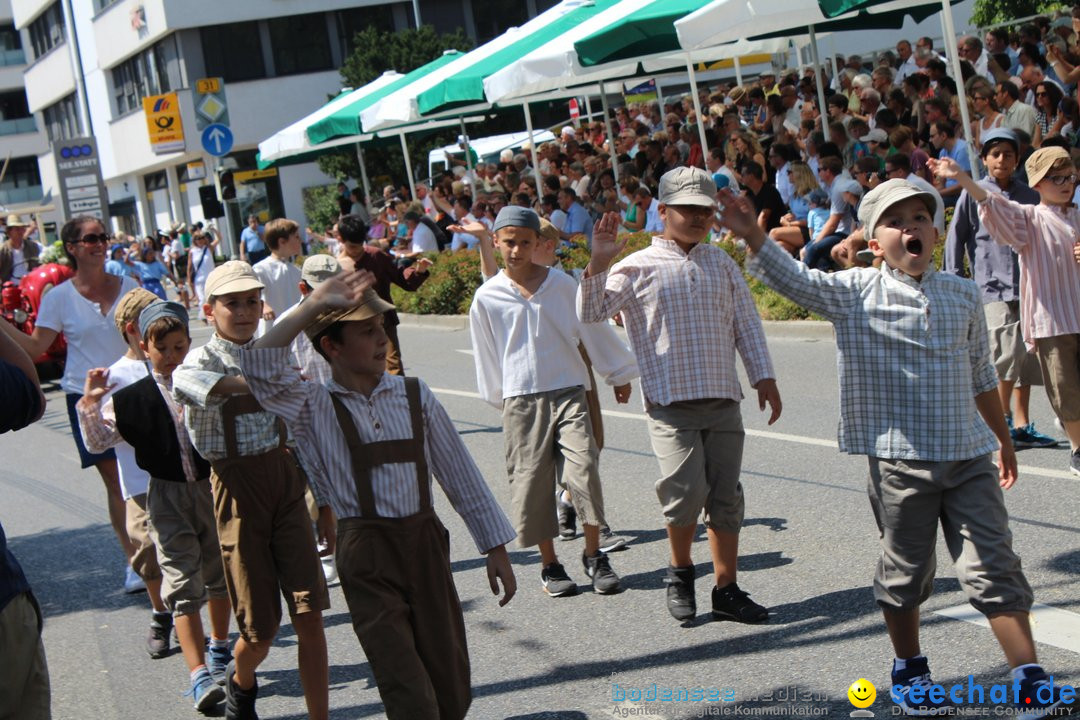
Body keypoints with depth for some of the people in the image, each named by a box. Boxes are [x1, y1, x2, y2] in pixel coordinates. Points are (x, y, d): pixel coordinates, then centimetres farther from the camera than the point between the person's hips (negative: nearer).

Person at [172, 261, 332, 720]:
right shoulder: (202, 361, -5)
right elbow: (185, 380, -30)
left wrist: (325, 503, 16)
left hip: (288, 484, 3)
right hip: (239, 492, -3)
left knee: (309, 617, -4)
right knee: (261, 629, 5)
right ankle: (241, 682, 39)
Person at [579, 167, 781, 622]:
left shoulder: (721, 264, 14)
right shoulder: (639, 268, 1)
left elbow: (746, 322, 17)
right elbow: (590, 313, -8)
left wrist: (763, 376, 9)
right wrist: (597, 265, -22)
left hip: (723, 399, 4)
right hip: (670, 401, -4)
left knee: (726, 496, 5)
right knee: (687, 489, -16)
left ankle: (726, 589, 15)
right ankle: (680, 572, 11)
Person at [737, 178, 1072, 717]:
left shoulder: (962, 294, 8)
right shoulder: (855, 293, -3)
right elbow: (793, 279, -16)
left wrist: (1003, 440, 25)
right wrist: (751, 234, -31)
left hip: (970, 456, 2)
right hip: (899, 458, -2)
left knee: (994, 567, 4)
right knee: (906, 571, 10)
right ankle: (909, 672, 29)